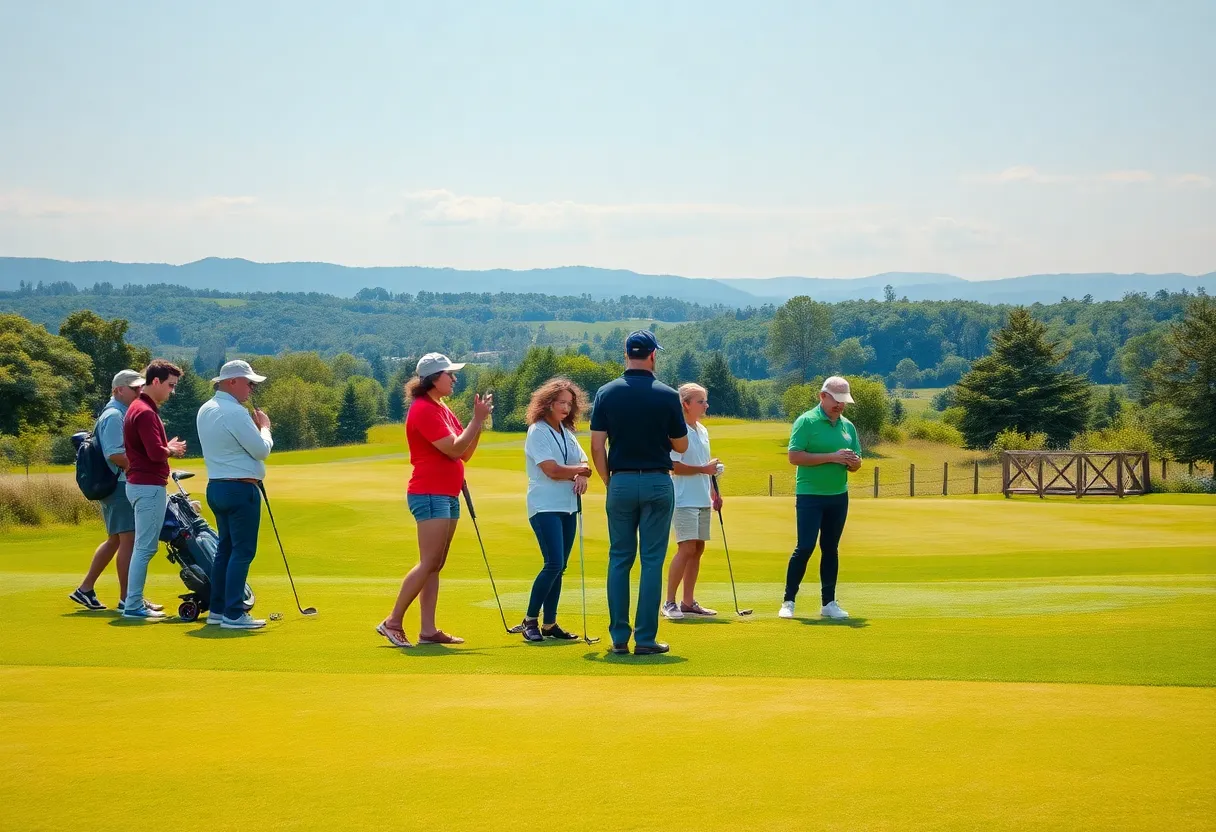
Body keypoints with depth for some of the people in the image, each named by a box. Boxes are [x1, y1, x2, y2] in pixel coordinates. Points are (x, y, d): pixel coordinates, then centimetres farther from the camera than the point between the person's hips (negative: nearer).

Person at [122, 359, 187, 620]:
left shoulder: (139, 408, 17)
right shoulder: (146, 413, -17)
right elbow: (156, 452, -23)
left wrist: (169, 448, 9)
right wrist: (172, 450, -4)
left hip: (141, 484, 11)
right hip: (149, 487, -11)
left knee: (144, 546, 14)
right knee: (145, 547, -8)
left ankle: (135, 601, 18)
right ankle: (133, 606, -6)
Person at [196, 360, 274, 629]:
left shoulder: (205, 410, 12)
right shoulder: (234, 412, -17)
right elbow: (261, 449, -15)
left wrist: (255, 426, 12)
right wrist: (264, 427, 3)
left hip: (216, 486, 9)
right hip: (241, 488, -9)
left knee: (225, 548, 15)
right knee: (242, 551, -6)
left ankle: (217, 610, 18)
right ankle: (234, 614, -8)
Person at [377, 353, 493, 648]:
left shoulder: (442, 409, 17)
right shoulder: (423, 410, -13)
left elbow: (466, 453, 15)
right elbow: (454, 449, -18)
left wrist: (479, 419, 4)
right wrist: (477, 419, -10)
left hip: (448, 496, 10)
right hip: (430, 494, -10)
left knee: (435, 566, 7)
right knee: (428, 563, -12)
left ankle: (428, 630, 6)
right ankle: (393, 622, -8)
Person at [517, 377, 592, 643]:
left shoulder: (566, 432, 15)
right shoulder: (537, 432, -9)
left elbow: (582, 463, 11)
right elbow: (553, 471, -17)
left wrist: (582, 477, -12)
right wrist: (581, 471, -5)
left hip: (568, 507, 7)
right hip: (545, 508, -7)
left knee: (559, 567, 6)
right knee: (554, 564, -16)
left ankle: (549, 624, 10)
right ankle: (530, 620, -7)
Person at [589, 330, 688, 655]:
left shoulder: (606, 393, -1)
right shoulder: (667, 395, -5)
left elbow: (597, 446, -2)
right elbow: (681, 445, 3)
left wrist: (609, 482, 9)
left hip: (621, 482, 2)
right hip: (658, 482, -2)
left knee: (619, 559, 9)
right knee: (652, 561, 1)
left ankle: (619, 637, 7)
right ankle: (645, 639, -1)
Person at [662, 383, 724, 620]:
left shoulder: (703, 431, 16)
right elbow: (674, 466, -18)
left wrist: (714, 492, 19)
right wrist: (703, 469, -18)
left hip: (702, 500, 9)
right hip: (684, 500, -9)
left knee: (698, 549, 8)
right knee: (687, 548, -14)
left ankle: (688, 602, 14)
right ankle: (669, 603, -9)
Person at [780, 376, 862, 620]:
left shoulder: (848, 426, 12)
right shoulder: (806, 421, -7)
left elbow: (856, 463, 16)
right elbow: (794, 456, -15)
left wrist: (853, 461, -9)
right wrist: (832, 457, -19)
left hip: (839, 496, 6)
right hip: (810, 496, -6)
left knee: (831, 549, 8)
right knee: (805, 547, -9)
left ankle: (829, 603, 12)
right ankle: (788, 601, -2)